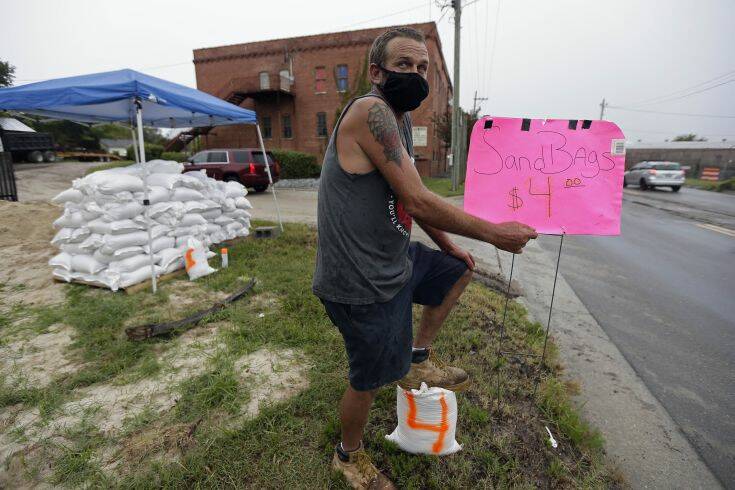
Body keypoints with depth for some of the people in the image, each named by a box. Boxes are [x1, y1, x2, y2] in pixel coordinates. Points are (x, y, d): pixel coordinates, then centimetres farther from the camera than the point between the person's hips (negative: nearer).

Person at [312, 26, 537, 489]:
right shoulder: (371, 110, -19)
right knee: (369, 379, 10)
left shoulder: (401, 120, 12)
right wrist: (493, 232, -14)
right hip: (364, 281, -9)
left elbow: (409, 200, 19)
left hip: (397, 258, 9)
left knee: (460, 271, 24)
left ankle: (417, 359, 31)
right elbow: (417, 199, -25)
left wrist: (449, 246, 21)